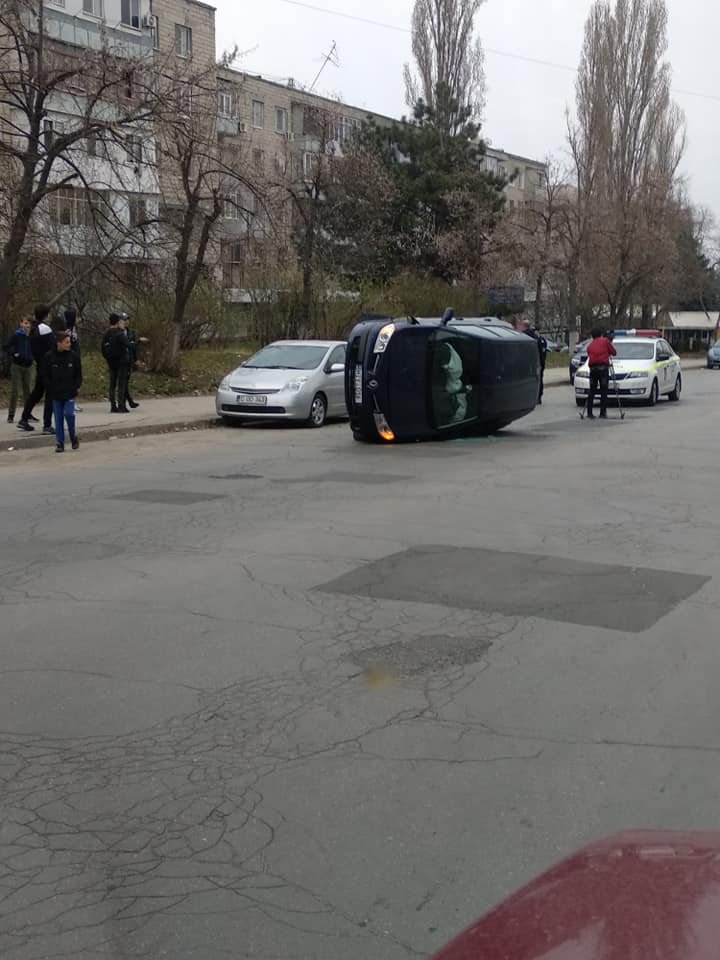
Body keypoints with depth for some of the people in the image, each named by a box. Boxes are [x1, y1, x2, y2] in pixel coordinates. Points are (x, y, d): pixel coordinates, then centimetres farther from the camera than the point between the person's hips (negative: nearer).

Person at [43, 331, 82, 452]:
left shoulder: (73, 356, -2)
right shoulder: (49, 357, -4)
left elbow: (78, 374, 6)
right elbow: (46, 375, 3)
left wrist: (76, 386, -3)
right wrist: (52, 389, -4)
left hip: (70, 393, 0)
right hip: (56, 394, 0)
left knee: (69, 413, -10)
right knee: (58, 418, 3)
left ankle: (73, 436, 14)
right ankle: (60, 443, 10)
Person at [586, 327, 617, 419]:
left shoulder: (590, 345, 18)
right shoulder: (605, 341, 9)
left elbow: (589, 356, 17)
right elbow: (614, 352, 12)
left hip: (593, 368, 3)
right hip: (603, 367, -3)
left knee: (592, 391, 8)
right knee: (604, 391, -1)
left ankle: (589, 413, 5)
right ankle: (603, 413, -3)